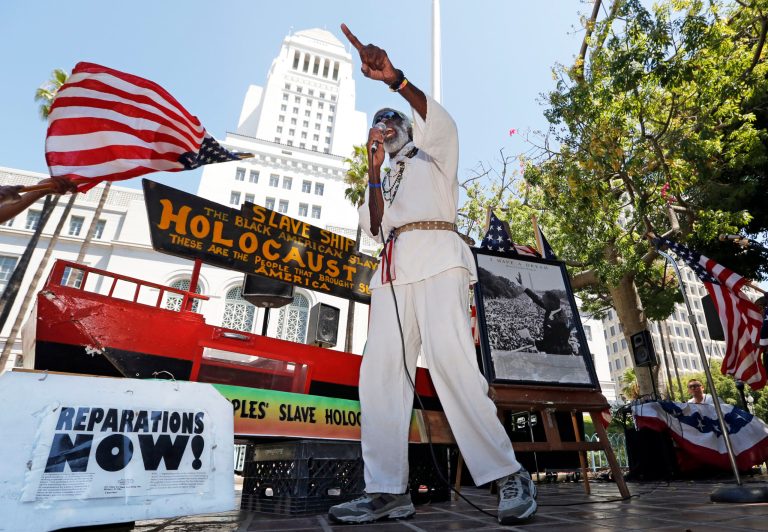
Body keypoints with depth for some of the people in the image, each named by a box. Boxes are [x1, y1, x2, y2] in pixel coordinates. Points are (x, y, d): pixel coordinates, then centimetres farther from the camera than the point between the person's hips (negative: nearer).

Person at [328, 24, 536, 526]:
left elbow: (439, 118, -1)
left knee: (450, 361, -22)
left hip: (435, 255, -5)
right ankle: (388, 490, -6)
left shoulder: (433, 154, 23)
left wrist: (394, 78, -16)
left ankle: (509, 475, -13)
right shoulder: (384, 179, 33)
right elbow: (375, 227, 15)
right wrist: (374, 170, 12)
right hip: (393, 268, 5)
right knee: (381, 371, -8)